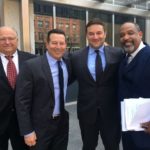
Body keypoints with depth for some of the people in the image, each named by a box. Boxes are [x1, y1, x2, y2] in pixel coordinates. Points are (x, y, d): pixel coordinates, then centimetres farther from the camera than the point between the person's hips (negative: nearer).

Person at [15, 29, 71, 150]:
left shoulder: (68, 64, 0)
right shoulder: (31, 66, -15)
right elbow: (22, 101, -14)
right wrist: (27, 131, -13)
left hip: (63, 123, 5)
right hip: (40, 126, -4)